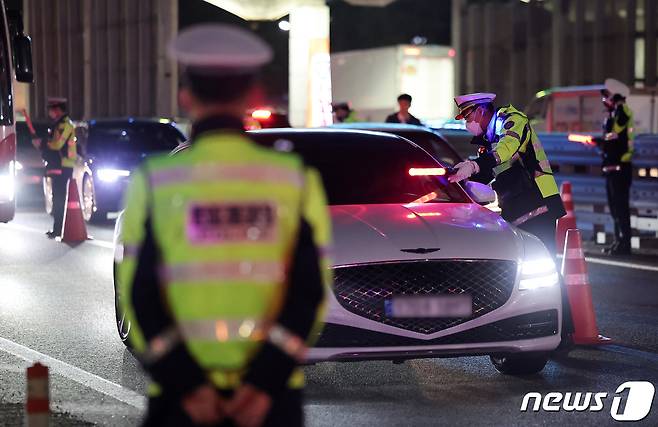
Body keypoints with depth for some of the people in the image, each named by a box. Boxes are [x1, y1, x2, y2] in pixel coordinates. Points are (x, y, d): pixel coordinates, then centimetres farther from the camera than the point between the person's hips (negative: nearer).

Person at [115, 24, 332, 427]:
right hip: (271, 392, 1)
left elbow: (139, 295, -6)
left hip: (181, 393, -1)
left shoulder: (154, 182, 0)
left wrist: (186, 384, -8)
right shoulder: (296, 179, 2)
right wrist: (265, 382, -9)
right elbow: (310, 289, -5)